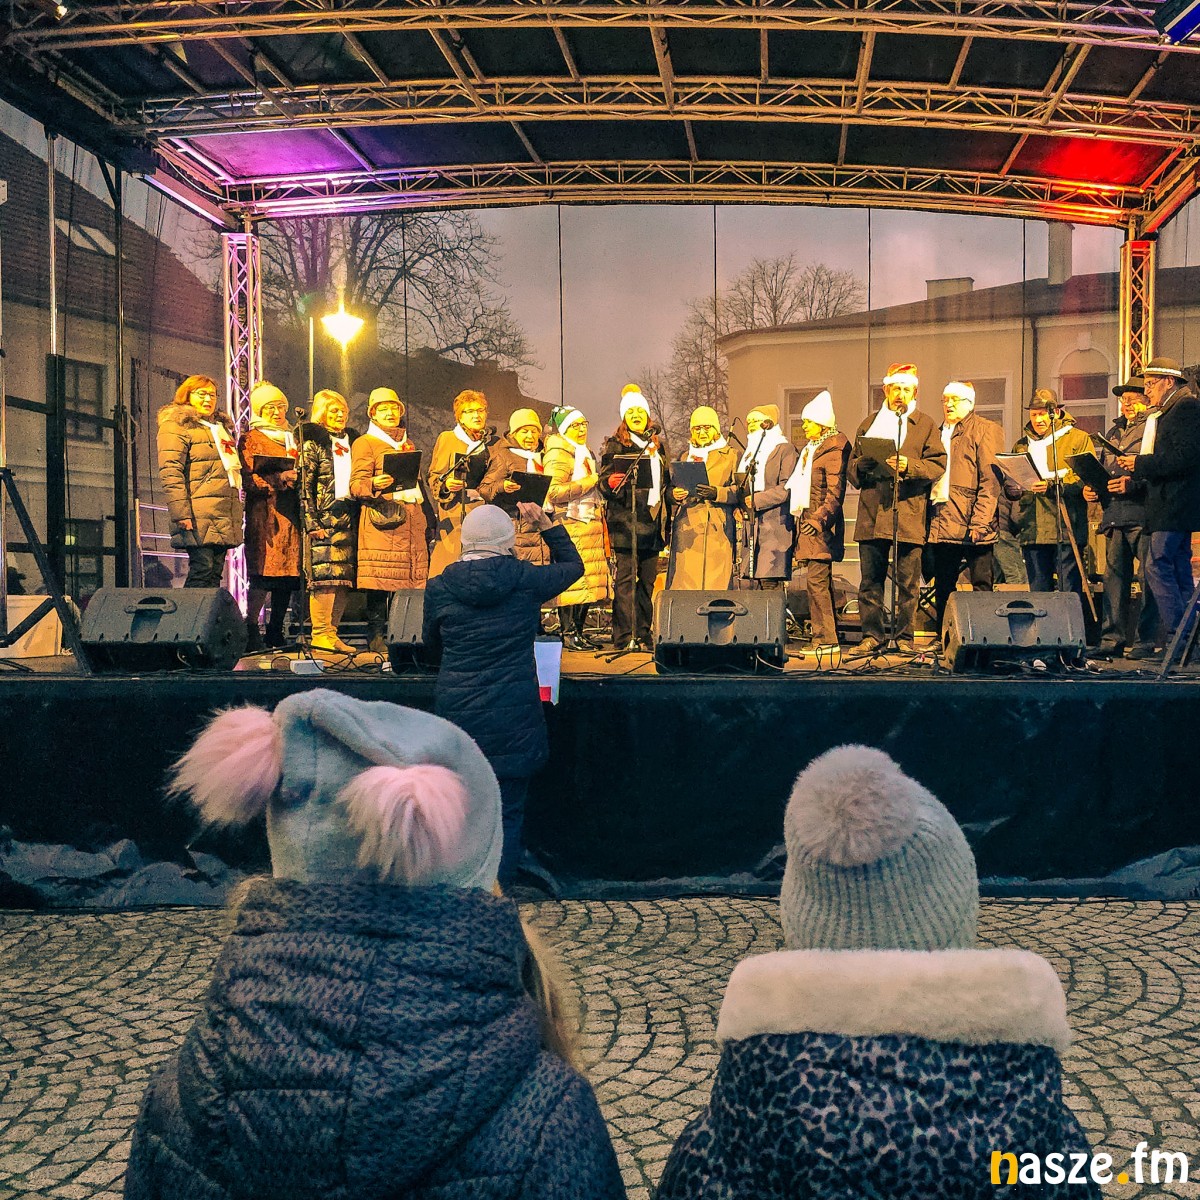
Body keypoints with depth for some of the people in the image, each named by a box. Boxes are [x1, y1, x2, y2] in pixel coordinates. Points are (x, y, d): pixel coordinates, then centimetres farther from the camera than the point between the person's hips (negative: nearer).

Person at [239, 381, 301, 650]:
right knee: (264, 572, -15)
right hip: (265, 515, -6)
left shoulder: (291, 439, 24)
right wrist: (279, 478, -22)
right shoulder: (251, 439, 4)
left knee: (287, 576, 3)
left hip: (291, 514, 6)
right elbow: (248, 479, -9)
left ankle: (276, 633, 9)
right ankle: (251, 630, -14)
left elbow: (300, 472, 31)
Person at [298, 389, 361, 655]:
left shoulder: (352, 440, 21)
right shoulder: (313, 441, 2)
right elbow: (305, 485, -5)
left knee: (344, 576, 2)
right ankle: (320, 633, -9)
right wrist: (312, 521, -14)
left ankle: (332, 632, 4)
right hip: (326, 517, -6)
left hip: (350, 518, 6)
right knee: (325, 574, -11)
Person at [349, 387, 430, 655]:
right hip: (383, 515, -6)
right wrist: (374, 485, -27)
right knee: (380, 579, -9)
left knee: (413, 578, 0)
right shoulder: (364, 443, 5)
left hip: (412, 517, 6)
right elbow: (356, 484, -4)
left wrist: (427, 521, 21)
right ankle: (376, 636, -5)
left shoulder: (408, 444, 25)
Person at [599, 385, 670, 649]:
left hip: (652, 521, 6)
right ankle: (624, 637, -6)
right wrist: (611, 482, -26)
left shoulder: (658, 444, 19)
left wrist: (667, 515, 17)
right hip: (625, 521, -5)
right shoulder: (614, 444, 3)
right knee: (625, 579, -8)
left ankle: (643, 634, 14)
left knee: (648, 579, 7)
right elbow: (604, 479, -3)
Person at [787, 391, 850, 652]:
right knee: (820, 580, 9)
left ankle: (825, 639, -8)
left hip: (821, 524, -9)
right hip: (807, 520, 9)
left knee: (816, 578, -12)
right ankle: (827, 638, 12)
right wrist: (799, 516, 16)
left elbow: (835, 491, -16)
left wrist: (819, 518, -24)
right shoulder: (810, 448, 20)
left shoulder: (833, 449, -8)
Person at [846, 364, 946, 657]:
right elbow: (853, 465, 18)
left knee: (908, 582, 0)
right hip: (872, 512, 2)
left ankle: (905, 637, 8)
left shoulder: (925, 425, 11)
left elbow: (938, 465, 1)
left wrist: (909, 466, -16)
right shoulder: (869, 424, 19)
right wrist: (862, 465, -5)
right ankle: (872, 637, 8)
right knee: (870, 580, 2)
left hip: (908, 513, -2)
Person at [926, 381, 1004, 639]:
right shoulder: (939, 433, 20)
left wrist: (979, 522, -18)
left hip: (971, 523, -7)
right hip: (941, 521, 7)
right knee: (942, 588, 10)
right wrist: (929, 517, 10)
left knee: (981, 585, -4)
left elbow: (991, 480, -9)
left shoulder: (985, 430, -1)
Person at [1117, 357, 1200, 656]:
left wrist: (1140, 464, -16)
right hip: (1170, 506, 10)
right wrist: (1135, 471, 7)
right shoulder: (1164, 414, 22)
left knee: (1158, 567, -14)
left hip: (1175, 507, -10)